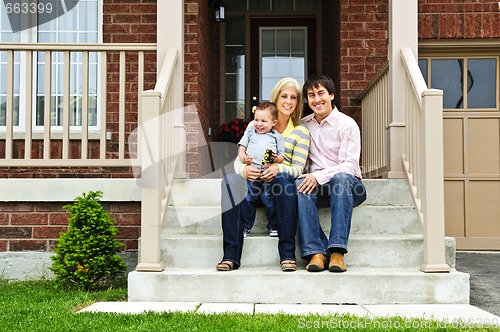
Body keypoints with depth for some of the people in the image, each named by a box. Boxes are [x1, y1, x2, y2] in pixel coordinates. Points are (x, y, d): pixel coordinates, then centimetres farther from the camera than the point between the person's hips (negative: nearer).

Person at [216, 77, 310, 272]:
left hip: (280, 183, -1)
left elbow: (298, 168, 1)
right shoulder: (254, 126, 15)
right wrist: (244, 169, -17)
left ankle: (287, 253, -34)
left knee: (283, 178, -38)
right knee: (230, 180, -32)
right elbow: (238, 160, 8)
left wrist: (279, 168, -22)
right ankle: (231, 255, -35)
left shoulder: (300, 132, 12)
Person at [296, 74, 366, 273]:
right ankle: (316, 251, -38)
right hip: (317, 185, 3)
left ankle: (337, 251, -42)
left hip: (348, 184, -3)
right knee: (299, 186, -31)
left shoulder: (347, 124, -2)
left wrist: (319, 176, -25)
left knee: (341, 178, -38)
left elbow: (350, 165, -12)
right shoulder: (304, 125, 14)